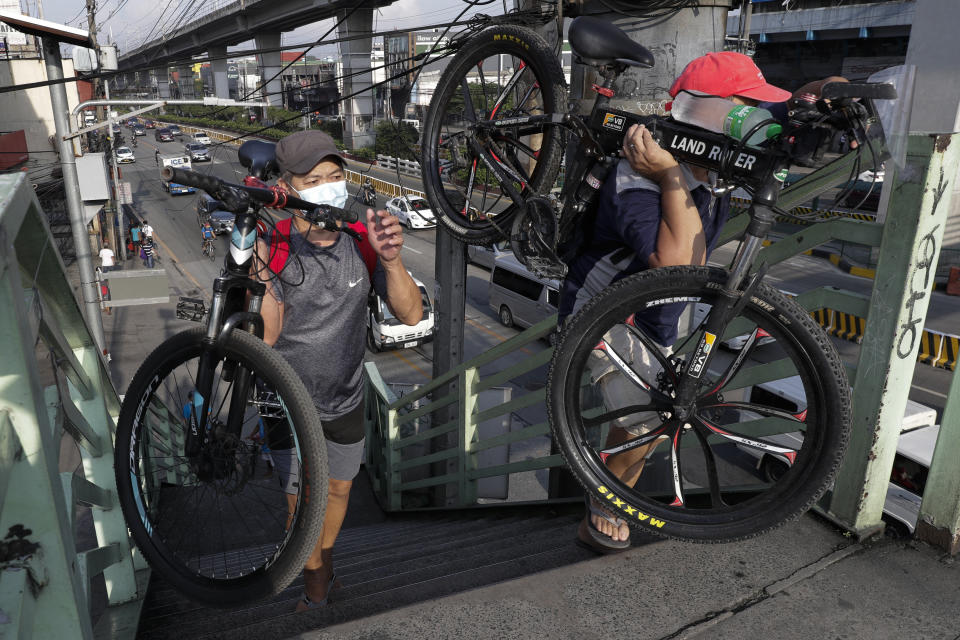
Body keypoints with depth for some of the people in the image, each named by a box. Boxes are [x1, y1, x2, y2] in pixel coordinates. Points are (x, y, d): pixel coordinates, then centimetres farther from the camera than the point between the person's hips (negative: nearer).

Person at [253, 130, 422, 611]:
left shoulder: (362, 236, -16)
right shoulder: (273, 246, -23)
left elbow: (411, 314, -17)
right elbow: (265, 338, -27)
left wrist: (391, 260, -34)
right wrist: (263, 272, -40)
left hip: (346, 399, 3)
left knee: (339, 489, 23)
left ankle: (327, 560, 53)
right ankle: (315, 579, 42)